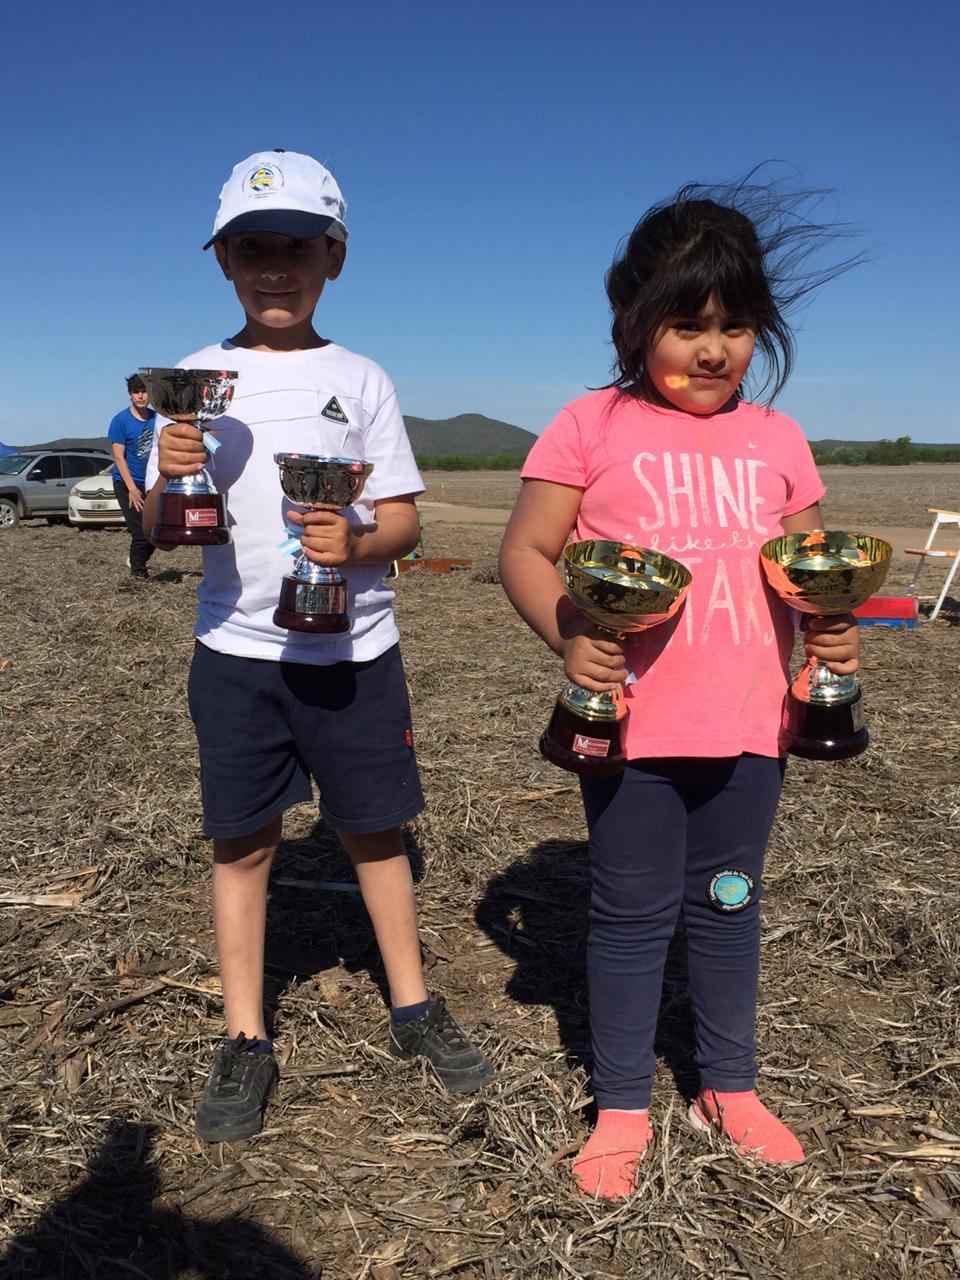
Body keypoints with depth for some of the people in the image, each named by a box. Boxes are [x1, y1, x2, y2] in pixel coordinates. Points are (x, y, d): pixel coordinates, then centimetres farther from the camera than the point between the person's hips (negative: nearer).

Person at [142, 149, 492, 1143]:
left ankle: (413, 1009, 30)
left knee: (373, 829, 10)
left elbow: (404, 518, 1)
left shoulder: (359, 379, 2)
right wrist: (171, 479, -19)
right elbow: (161, 530, 3)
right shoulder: (197, 379, 4)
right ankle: (245, 1044, 23)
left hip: (353, 647, 0)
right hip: (237, 646, 1)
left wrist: (358, 541, -20)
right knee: (242, 840, 7)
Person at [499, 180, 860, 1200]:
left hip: (748, 724, 4)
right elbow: (525, 552, -5)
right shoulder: (591, 428, -4)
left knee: (729, 902, 19)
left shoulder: (776, 440, 8)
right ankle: (621, 1106, 30)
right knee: (632, 912, 10)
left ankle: (729, 1087, 40)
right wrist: (567, 633, -22)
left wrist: (832, 626, -5)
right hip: (630, 724, -4)